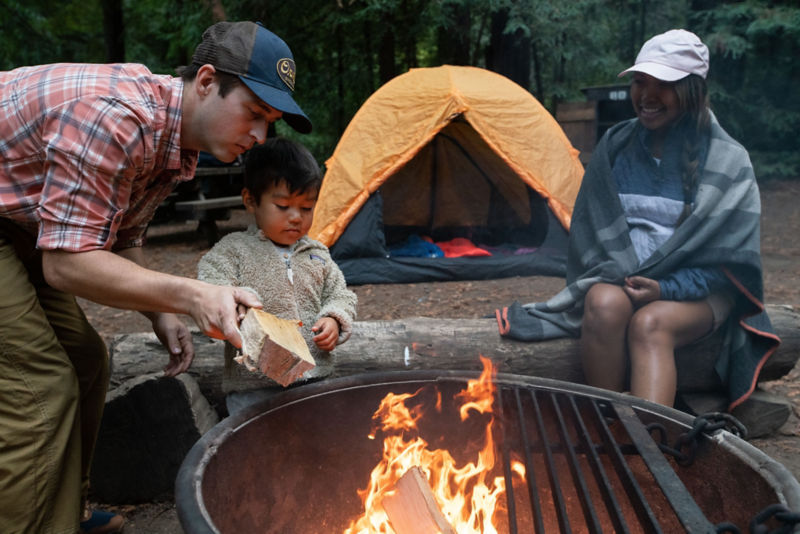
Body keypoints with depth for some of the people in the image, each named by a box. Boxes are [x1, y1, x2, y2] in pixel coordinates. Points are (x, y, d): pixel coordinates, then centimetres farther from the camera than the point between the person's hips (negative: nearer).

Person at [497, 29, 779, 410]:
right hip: (617, 279, 2)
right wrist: (618, 277, -8)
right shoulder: (615, 146, 7)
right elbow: (591, 230, 9)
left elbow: (730, 255, -3)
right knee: (605, 304, -34)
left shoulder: (728, 161, -1)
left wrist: (667, 288, -17)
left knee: (649, 323, -35)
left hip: (695, 289, -2)